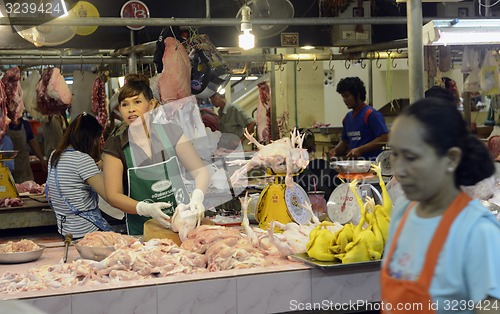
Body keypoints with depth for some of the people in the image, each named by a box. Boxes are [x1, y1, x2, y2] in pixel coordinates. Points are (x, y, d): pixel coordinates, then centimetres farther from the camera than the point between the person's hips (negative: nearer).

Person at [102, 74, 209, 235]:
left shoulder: (171, 133, 4)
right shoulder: (115, 147, 2)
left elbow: (200, 170, 0)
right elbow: (113, 196, -3)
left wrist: (197, 196, -21)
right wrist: (146, 209, -20)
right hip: (141, 231, 0)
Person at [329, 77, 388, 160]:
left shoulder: (371, 114, -8)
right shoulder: (347, 117, 16)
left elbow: (384, 139, -14)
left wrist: (360, 150, -19)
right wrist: (336, 150, 4)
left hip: (370, 161, -6)